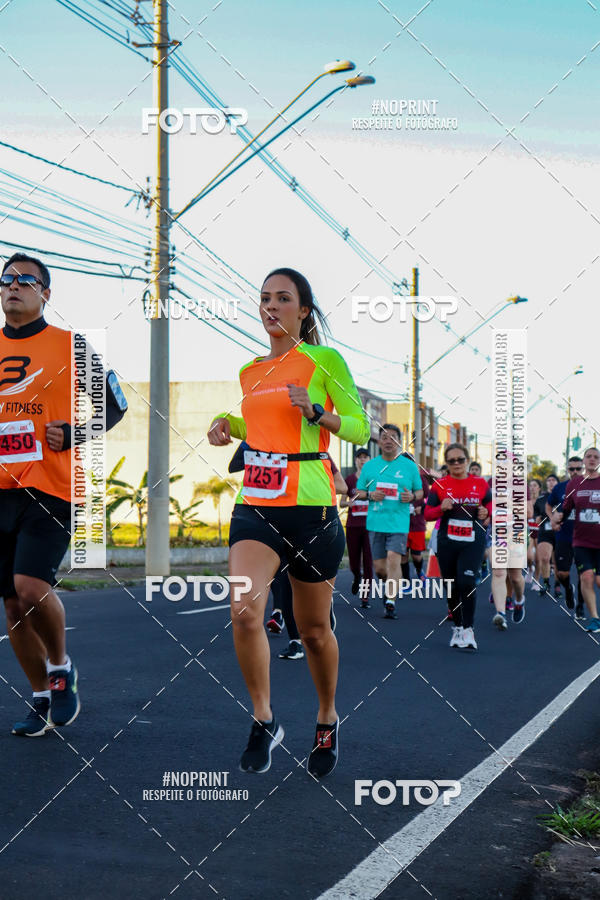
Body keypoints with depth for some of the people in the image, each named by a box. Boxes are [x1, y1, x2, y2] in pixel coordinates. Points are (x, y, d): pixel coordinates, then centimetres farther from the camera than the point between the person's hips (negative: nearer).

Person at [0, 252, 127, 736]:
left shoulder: (71, 346, 2)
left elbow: (114, 405, 7)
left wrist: (74, 432, -8)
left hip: (50, 487, -4)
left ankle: (61, 667, 9)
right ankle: (43, 699, 22)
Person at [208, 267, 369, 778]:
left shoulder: (325, 360, -2)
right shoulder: (249, 371, 15)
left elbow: (359, 430, -2)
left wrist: (317, 412, -19)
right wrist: (230, 427, 11)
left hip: (310, 507, -4)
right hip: (255, 505, 4)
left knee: (314, 629, 8)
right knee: (244, 611, -18)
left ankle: (328, 721, 33)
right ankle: (264, 720, 1)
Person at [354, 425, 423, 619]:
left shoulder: (409, 466, 6)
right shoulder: (369, 466, 9)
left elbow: (420, 492, 13)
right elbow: (358, 492, 13)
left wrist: (412, 497, -10)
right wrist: (370, 495, -8)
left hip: (399, 522, -2)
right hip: (375, 522, 2)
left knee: (393, 558, -19)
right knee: (379, 567, 4)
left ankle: (390, 601, -17)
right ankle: (391, 585, 35)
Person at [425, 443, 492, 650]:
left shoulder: (480, 484, 3)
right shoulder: (440, 485, 2)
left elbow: (491, 502, 16)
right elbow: (428, 514, 2)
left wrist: (486, 511, -6)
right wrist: (442, 508, -17)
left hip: (473, 542, -1)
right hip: (447, 543, 2)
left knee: (466, 583, -18)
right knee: (452, 587, 10)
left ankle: (468, 629, -9)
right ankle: (457, 627, 28)